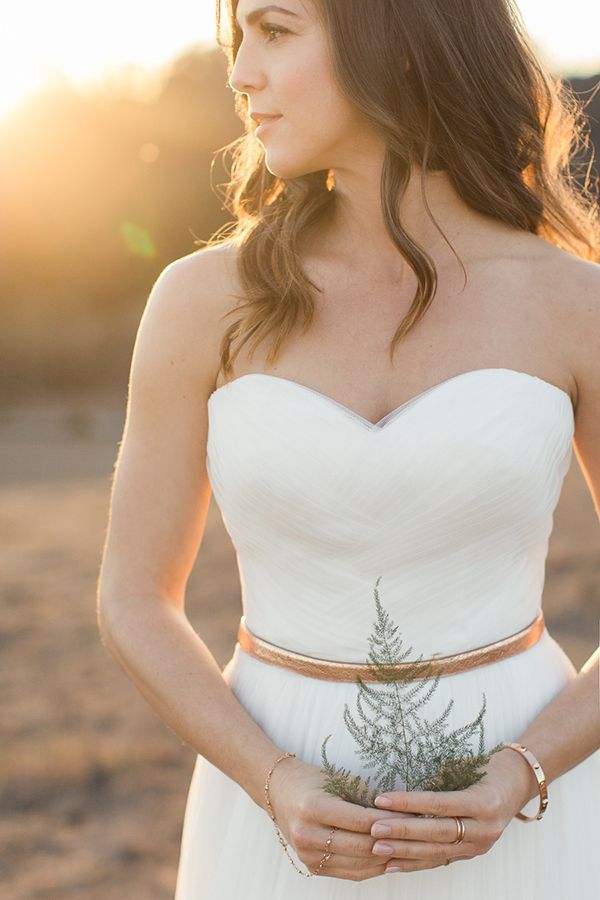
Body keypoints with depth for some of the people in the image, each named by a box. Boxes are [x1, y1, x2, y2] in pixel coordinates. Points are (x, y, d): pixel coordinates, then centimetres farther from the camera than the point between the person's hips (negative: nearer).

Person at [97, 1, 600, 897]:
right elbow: (135, 602, 0)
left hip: (516, 821, 0)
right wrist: (278, 790, -16)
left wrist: (519, 779, -16)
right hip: (288, 822, 1)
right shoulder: (204, 300, -5)